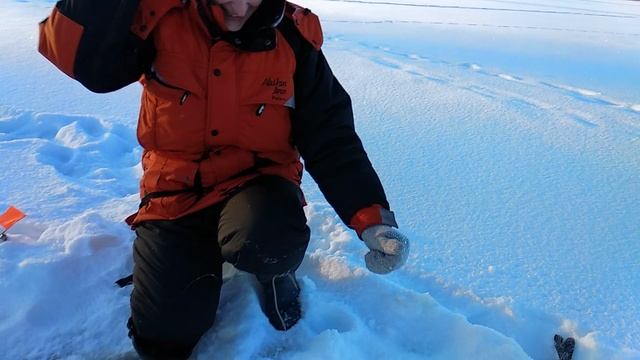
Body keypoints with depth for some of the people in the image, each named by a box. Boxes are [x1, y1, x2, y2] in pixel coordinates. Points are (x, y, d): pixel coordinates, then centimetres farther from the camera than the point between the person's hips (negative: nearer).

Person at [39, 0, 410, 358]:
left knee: (269, 242, -36)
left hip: (256, 182, 0)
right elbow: (75, 53, -18)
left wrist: (373, 216, -17)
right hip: (175, 193, 1)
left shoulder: (293, 38, -9)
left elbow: (331, 138, -8)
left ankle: (274, 270, 3)